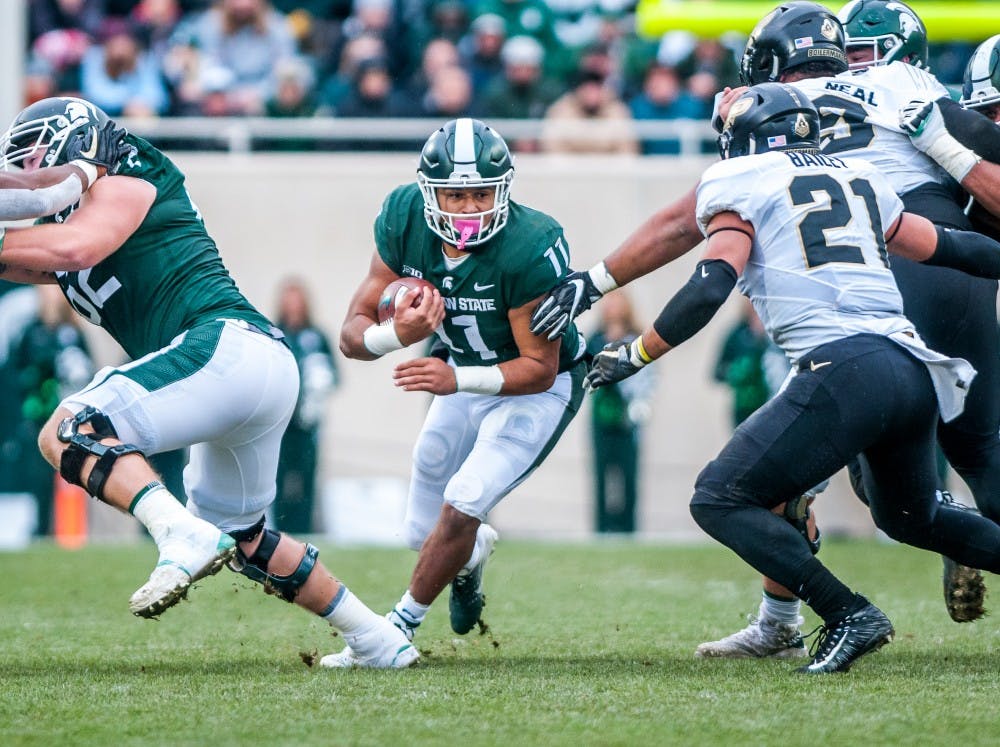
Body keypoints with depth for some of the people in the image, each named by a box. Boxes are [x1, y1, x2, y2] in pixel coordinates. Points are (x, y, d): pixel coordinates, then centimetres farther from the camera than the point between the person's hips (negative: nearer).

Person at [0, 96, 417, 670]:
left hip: (227, 347, -10)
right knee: (244, 539, 24)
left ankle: (184, 537, -32)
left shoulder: (125, 186, 1)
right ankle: (380, 641, 27)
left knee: (68, 434, -16)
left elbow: (74, 247, -18)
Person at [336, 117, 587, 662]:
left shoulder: (531, 248, -36)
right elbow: (352, 335, -19)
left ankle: (400, 626, 2)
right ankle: (474, 554, 50)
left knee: (461, 507, -20)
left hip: (537, 387, -5)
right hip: (465, 375, 5)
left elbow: (539, 368, -28)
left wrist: (456, 380, -44)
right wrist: (398, 335, -42)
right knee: (423, 533, 13)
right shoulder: (404, 220, -22)